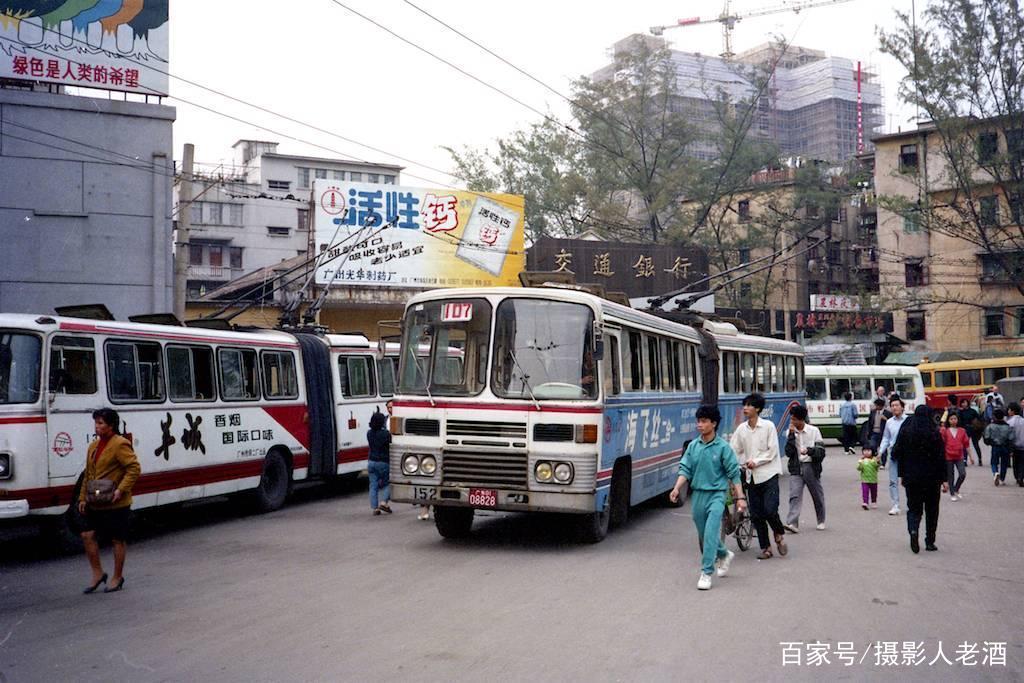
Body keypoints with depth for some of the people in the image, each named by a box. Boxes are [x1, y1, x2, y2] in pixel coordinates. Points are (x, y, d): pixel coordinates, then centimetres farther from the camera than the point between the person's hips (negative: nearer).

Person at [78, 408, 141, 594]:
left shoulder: (120, 444, -13)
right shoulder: (94, 445, 13)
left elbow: (134, 468, -20)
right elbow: (88, 474, 19)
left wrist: (121, 490, -25)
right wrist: (83, 498, 13)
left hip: (115, 504, -8)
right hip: (94, 504, 8)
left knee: (118, 540, 4)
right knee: (88, 535, 4)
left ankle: (117, 577, 16)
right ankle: (98, 573, 19)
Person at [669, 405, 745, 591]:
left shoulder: (723, 447, -8)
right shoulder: (693, 446, 3)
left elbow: (734, 473, -5)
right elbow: (685, 469, 2)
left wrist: (740, 497, -7)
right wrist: (677, 488, -12)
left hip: (716, 494, -5)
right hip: (698, 494, 5)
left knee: (711, 533, -16)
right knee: (703, 534, 16)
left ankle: (706, 572, -11)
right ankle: (724, 555, 42)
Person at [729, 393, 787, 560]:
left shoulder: (768, 426, -6)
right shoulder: (741, 429, 5)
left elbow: (772, 451, -8)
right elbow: (733, 450, 5)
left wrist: (756, 462, -17)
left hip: (768, 474, -4)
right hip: (752, 477, 4)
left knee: (770, 510, -13)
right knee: (756, 515, 4)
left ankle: (780, 534, 16)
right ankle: (765, 548, 16)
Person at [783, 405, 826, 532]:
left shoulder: (814, 431, -3)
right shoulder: (790, 432, 3)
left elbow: (821, 452, -4)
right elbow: (789, 452, -6)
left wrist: (809, 450, -23)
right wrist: (792, 435, -13)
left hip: (811, 467, -1)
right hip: (796, 468, 1)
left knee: (817, 496, 11)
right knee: (794, 495, -12)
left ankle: (821, 521, 29)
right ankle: (792, 523, -20)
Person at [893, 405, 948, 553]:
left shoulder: (905, 432, -1)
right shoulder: (934, 434, -9)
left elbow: (899, 455, 3)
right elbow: (941, 458, -8)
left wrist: (902, 475, 12)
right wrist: (944, 480, -2)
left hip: (911, 478, 1)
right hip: (932, 478, -1)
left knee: (914, 507, 9)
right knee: (931, 509, 12)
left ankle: (913, 530, -19)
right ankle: (930, 542, 15)